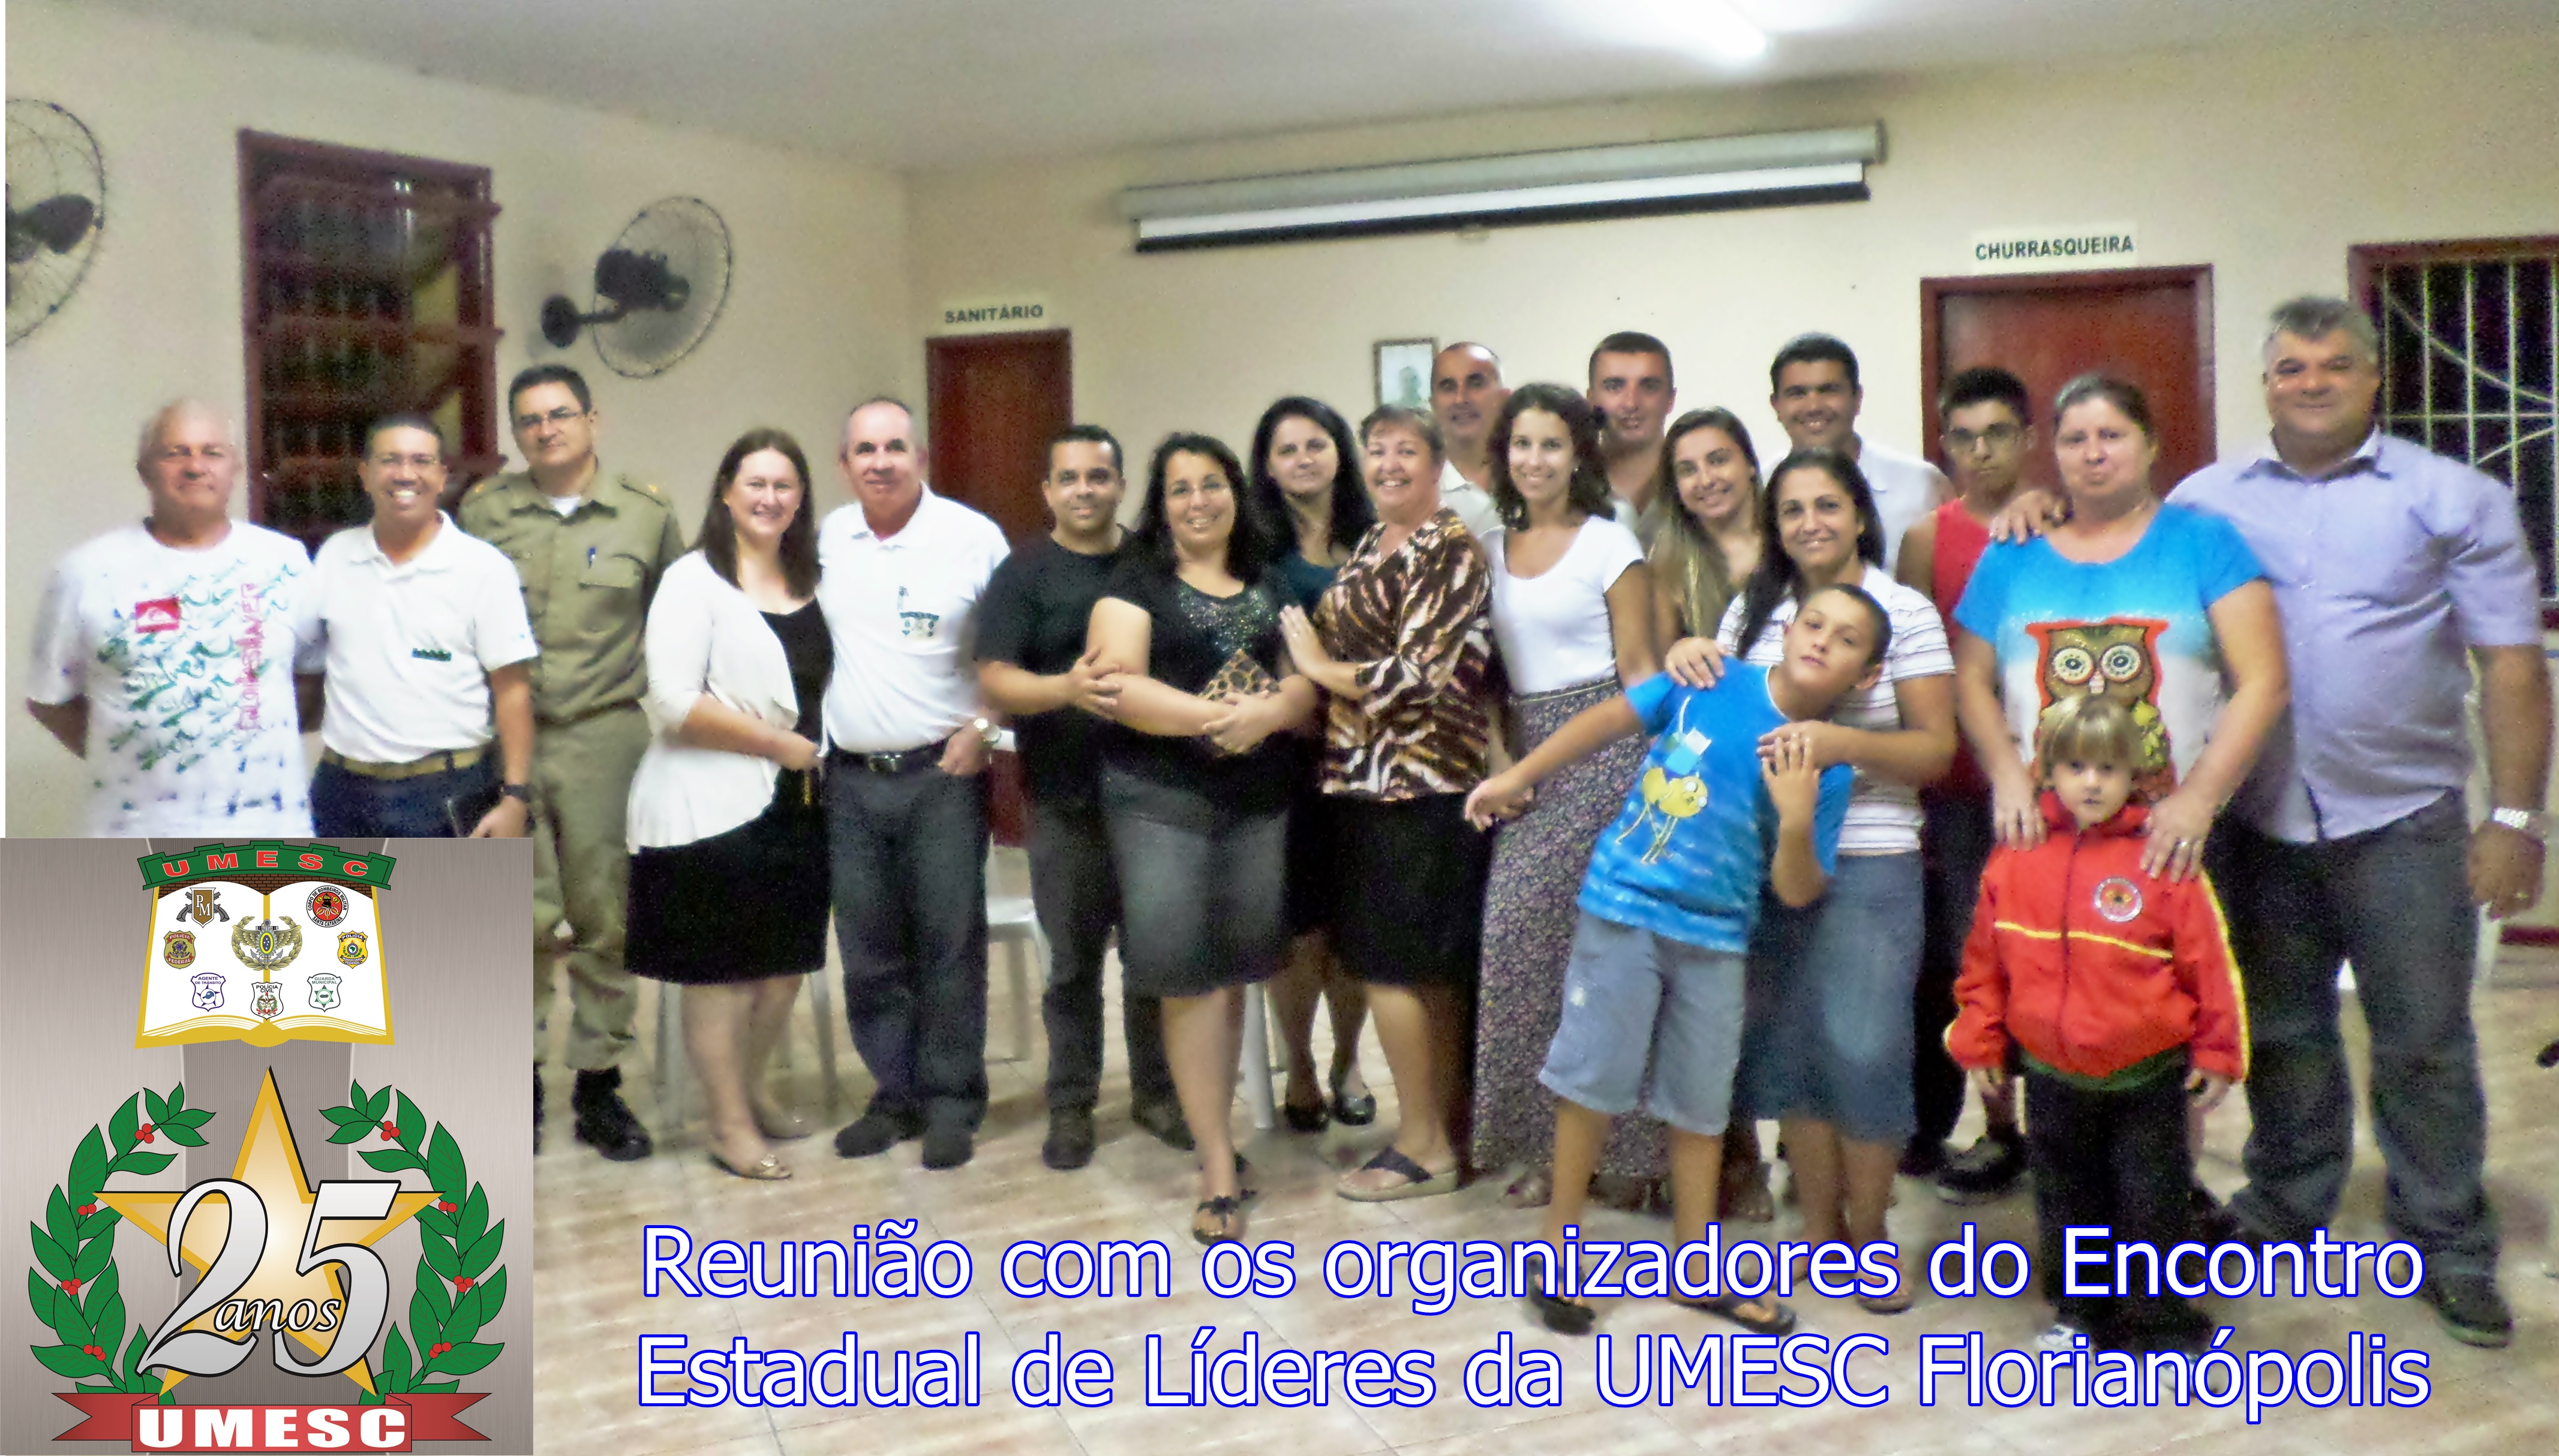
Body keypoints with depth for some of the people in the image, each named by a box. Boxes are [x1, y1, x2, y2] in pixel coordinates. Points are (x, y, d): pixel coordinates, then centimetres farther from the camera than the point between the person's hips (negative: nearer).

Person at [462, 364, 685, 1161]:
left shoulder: (647, 514, 6)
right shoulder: (482, 512, 6)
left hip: (607, 737, 0)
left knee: (605, 916, 4)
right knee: (522, 916, -3)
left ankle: (599, 1082, 16)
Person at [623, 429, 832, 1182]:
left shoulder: (811, 582, 13)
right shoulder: (694, 581, -8)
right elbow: (676, 704, -17)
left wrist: (817, 756, 8)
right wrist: (778, 743, -15)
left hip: (795, 805, 7)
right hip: (714, 808, -6)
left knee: (786, 961, 13)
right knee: (722, 969, 2)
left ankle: (751, 1087, 34)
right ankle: (731, 1125, 13)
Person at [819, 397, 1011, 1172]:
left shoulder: (973, 538, -5)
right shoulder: (824, 540, 7)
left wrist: (983, 728, -9)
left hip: (943, 773, -4)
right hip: (852, 778, 4)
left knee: (950, 944, 1)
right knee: (869, 950, 9)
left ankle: (952, 1105, 12)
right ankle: (896, 1095, 22)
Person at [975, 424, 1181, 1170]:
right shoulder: (1021, 575, -2)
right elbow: (995, 682, -12)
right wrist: (1067, 689, -30)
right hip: (1067, 801, -2)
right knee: (1074, 962, 7)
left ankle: (1157, 1091, 25)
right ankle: (1071, 1104, 19)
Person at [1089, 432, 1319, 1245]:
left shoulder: (1271, 585, 14)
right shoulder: (1135, 583, 1)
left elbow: (1307, 682, 7)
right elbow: (1117, 685, -12)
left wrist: (1269, 712, -16)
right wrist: (1219, 715, -20)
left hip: (1262, 801, 4)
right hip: (1161, 800, -4)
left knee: (1234, 969, 10)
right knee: (1189, 977, -5)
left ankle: (1209, 1130, 24)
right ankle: (1220, 1168, 2)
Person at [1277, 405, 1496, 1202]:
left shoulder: (1451, 552, -12)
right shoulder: (1370, 546, 15)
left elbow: (1419, 675, -19)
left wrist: (1318, 665, -9)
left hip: (1420, 783, -8)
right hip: (1369, 776, 8)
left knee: (1390, 961, -4)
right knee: (1432, 965, 13)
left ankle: (1426, 1144, 6)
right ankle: (1448, 1127, 22)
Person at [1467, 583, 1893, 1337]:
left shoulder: (1828, 771, -4)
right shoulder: (1708, 682, -9)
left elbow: (1796, 892, -5)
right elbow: (1610, 719, 1)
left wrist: (1797, 818, -23)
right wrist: (1517, 777, 4)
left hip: (1715, 939, 3)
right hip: (1625, 910, -2)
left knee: (1702, 1101, 13)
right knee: (1594, 1074, 1)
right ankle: (1560, 1239, 19)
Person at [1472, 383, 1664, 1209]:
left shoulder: (1609, 544, -1)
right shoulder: (1492, 549, 14)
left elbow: (1638, 666, -3)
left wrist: (1653, 767, -11)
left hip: (1601, 747, -5)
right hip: (1528, 755, 5)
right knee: (1518, 940, 0)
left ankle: (1618, 1143, 6)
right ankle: (1542, 1140, 12)